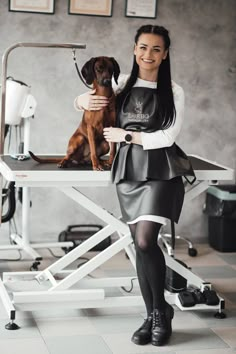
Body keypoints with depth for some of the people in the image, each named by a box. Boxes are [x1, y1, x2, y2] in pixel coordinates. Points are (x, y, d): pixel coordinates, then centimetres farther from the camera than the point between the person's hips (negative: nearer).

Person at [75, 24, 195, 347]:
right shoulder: (122, 84, 8)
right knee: (141, 244, 5)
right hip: (129, 169, 4)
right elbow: (85, 100, 20)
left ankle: (160, 310, 3)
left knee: (145, 240, -17)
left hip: (161, 170, -4)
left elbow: (168, 137, -8)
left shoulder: (173, 91, -1)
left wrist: (127, 136, -7)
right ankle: (153, 316, 16)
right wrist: (84, 100, -4)